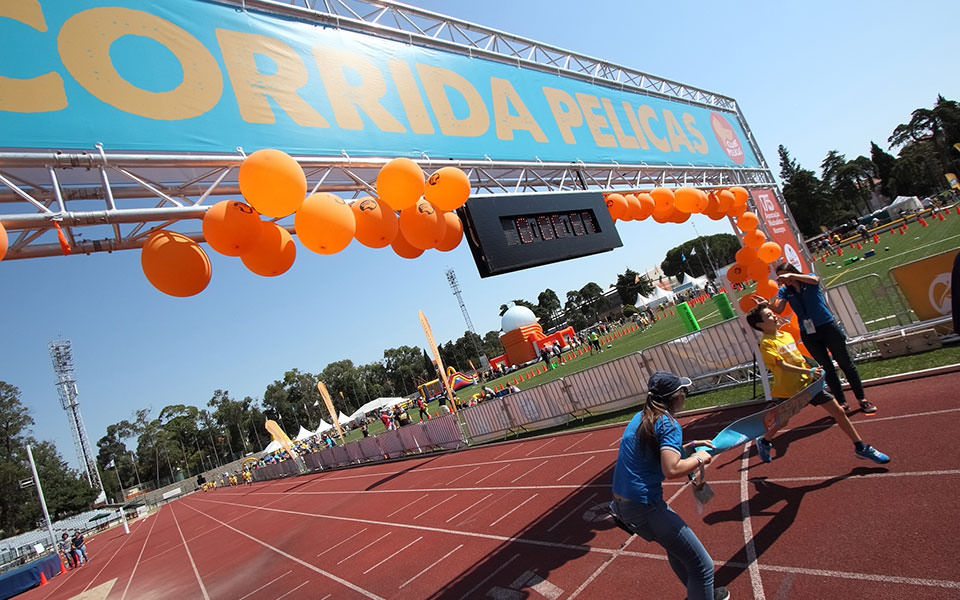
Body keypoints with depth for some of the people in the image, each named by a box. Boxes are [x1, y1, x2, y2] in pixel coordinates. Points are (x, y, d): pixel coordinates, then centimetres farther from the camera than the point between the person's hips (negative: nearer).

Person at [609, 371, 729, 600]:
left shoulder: (639, 418, 11)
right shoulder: (668, 423, -15)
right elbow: (671, 470, -25)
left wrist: (687, 447, 21)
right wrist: (698, 459, -8)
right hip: (644, 506, -10)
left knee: (676, 546, 31)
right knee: (702, 566, 1)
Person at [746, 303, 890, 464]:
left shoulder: (787, 335, 7)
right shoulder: (766, 343, -17)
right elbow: (782, 365, -27)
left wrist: (812, 370, 16)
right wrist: (808, 371, -34)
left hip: (807, 383, 6)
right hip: (787, 390, -6)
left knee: (839, 412, 4)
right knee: (781, 422, 10)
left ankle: (860, 447, 19)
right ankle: (764, 441, 40)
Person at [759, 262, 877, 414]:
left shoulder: (809, 278, -1)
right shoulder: (784, 291, 4)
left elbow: (814, 279, -26)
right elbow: (779, 309, -11)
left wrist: (791, 276, -34)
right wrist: (766, 304, -30)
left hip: (828, 327, -3)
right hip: (808, 334, 3)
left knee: (846, 364, 4)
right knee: (827, 369, 8)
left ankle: (862, 399, 15)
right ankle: (841, 403, 17)